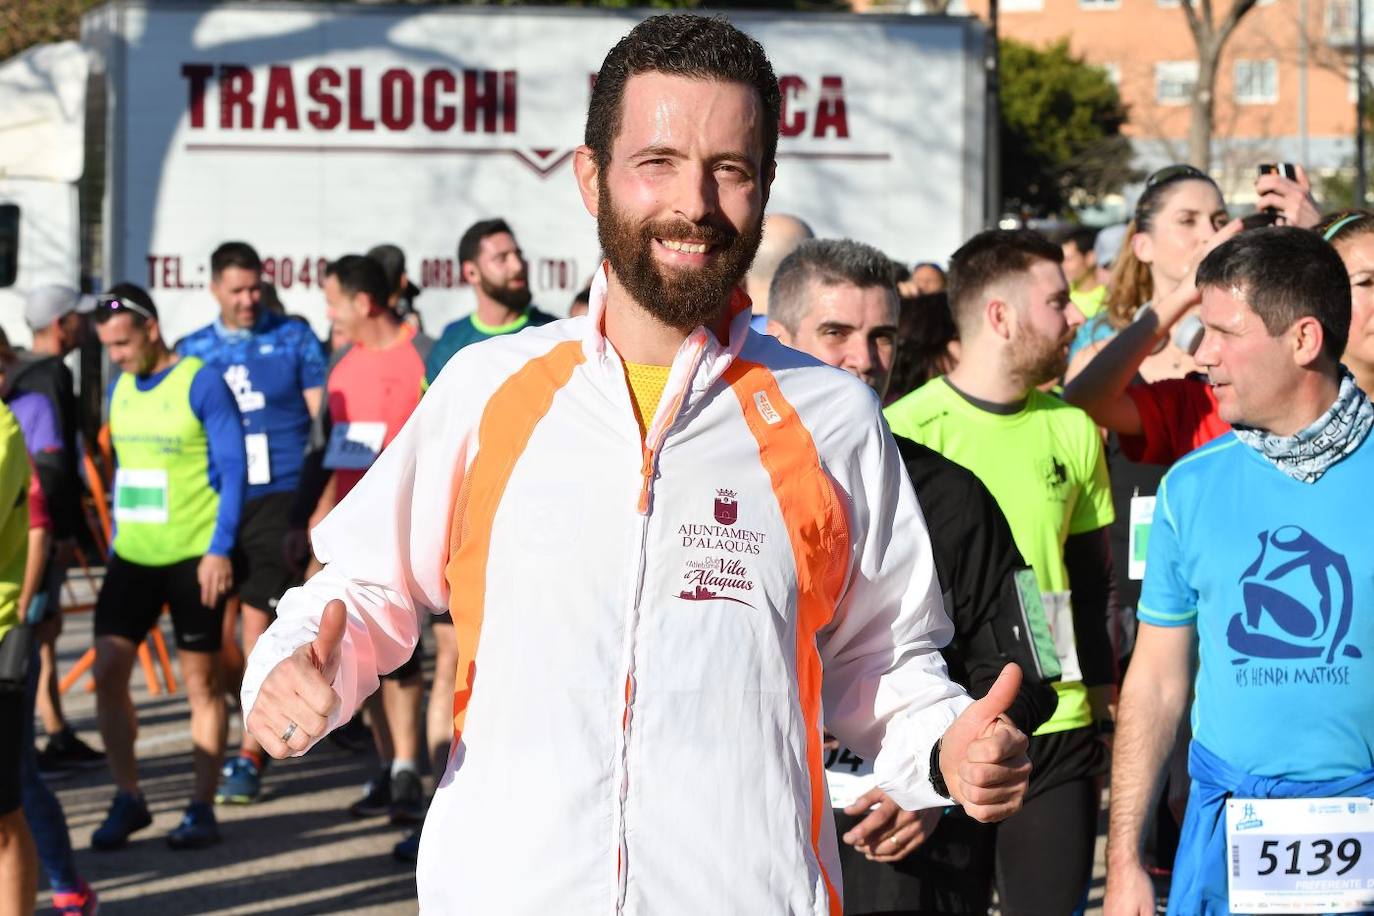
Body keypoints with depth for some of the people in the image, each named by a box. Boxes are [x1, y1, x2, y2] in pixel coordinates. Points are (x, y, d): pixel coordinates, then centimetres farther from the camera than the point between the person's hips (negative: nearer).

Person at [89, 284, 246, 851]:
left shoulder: (201, 384, -9)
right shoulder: (121, 389, 10)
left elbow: (233, 469, -10)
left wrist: (220, 549, -15)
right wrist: (115, 540, 17)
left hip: (193, 557, -6)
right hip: (132, 554, 6)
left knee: (202, 681, 3)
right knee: (107, 672, -1)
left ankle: (202, 808, 10)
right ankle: (127, 799, 11)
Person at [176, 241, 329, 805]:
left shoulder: (293, 339, 3)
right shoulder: (193, 351, 10)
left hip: (275, 499, -3)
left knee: (258, 623, -8)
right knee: (217, 629, 6)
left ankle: (250, 756, -4)